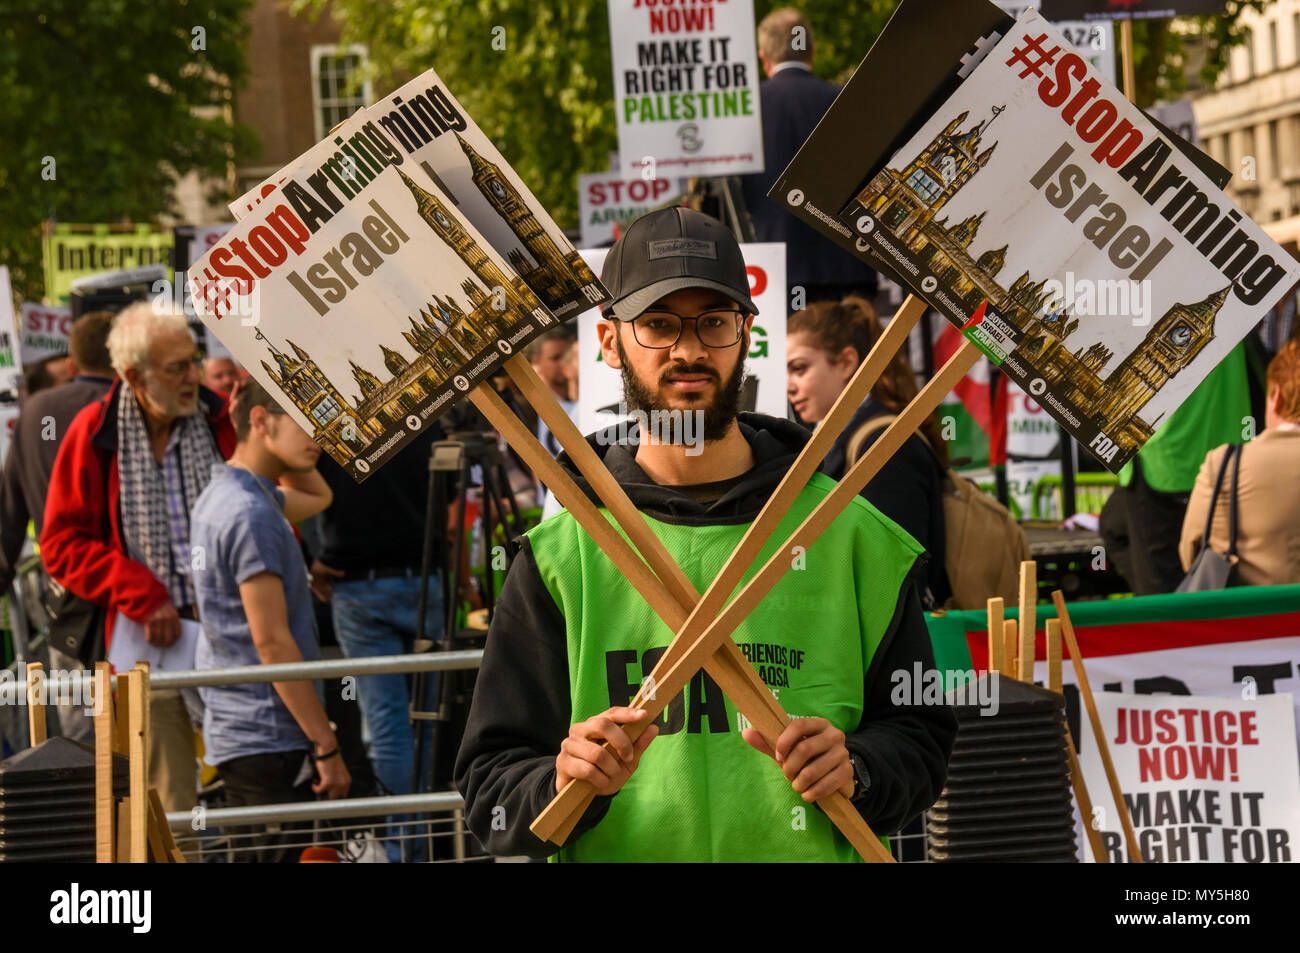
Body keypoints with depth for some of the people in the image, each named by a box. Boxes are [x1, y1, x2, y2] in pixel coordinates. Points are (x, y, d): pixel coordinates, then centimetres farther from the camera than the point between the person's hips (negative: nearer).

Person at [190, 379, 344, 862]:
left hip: (234, 733, 10)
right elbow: (272, 641, -21)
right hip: (271, 740, -10)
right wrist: (327, 747, -18)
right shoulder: (252, 513, -18)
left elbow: (318, 496, 32)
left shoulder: (221, 494, 12)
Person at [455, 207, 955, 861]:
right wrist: (566, 785, -15)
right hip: (615, 854, 0)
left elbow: (919, 729, 11)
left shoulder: (846, 533, 7)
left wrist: (853, 769, -8)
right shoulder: (560, 555, 6)